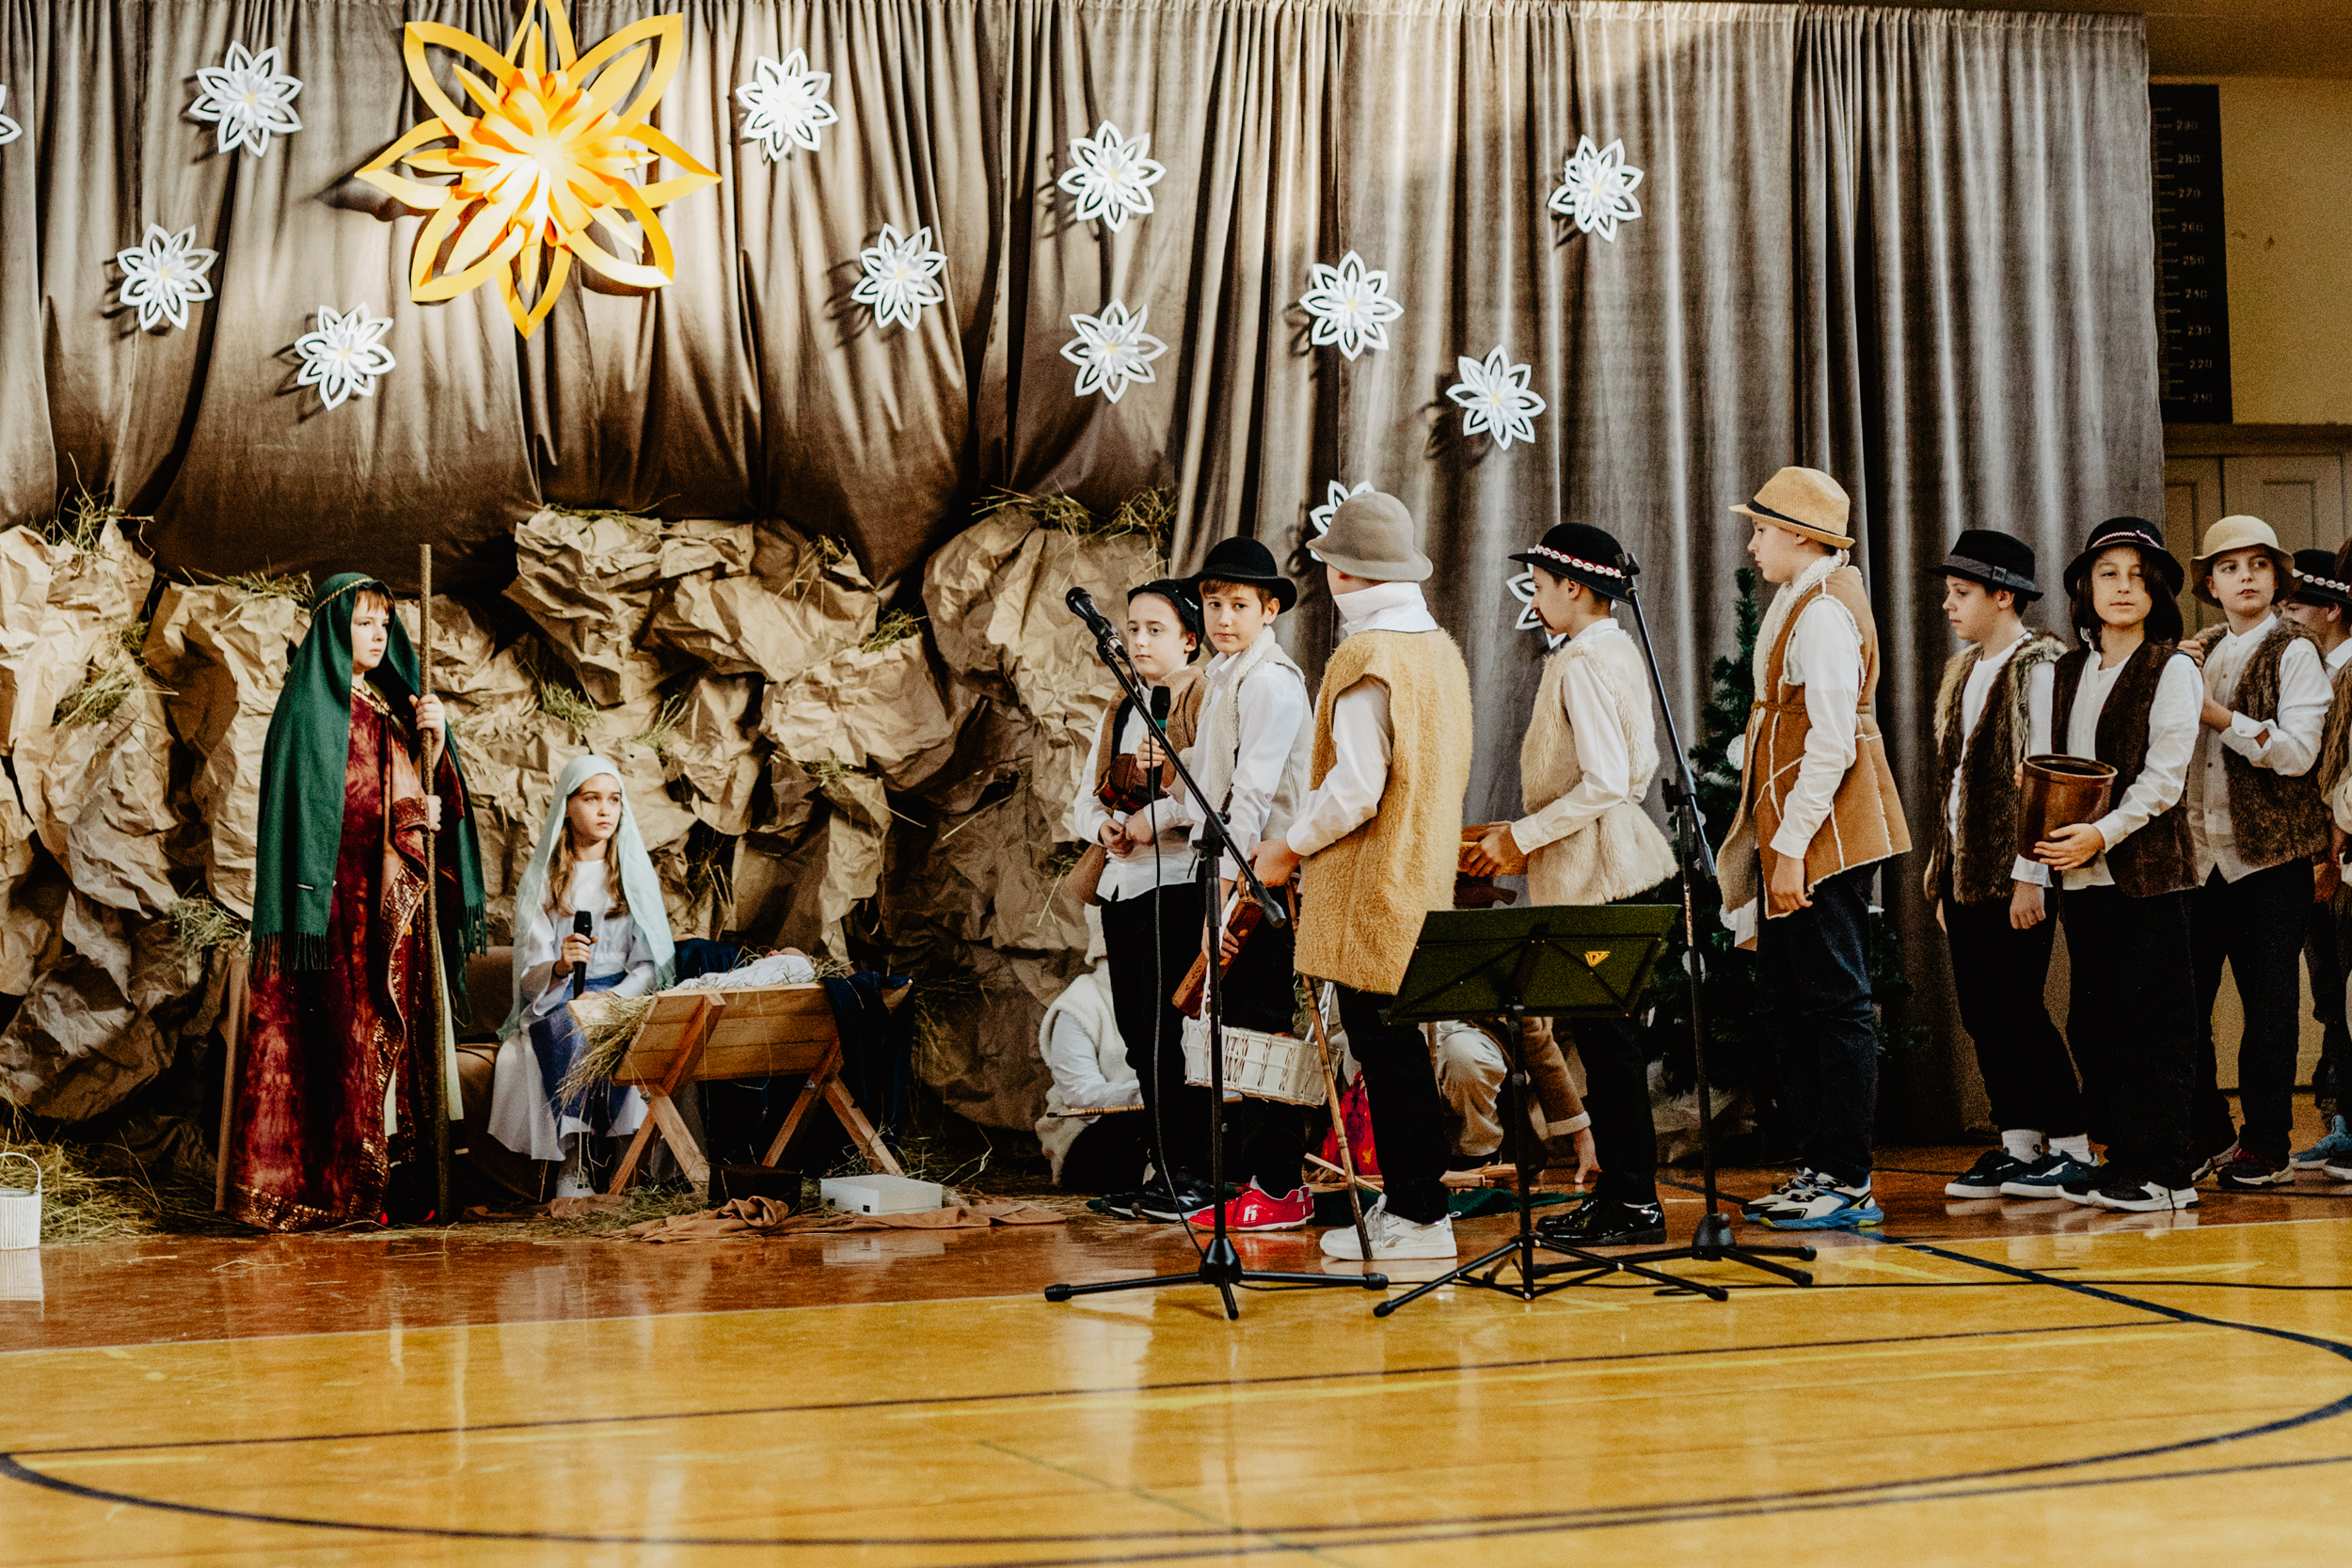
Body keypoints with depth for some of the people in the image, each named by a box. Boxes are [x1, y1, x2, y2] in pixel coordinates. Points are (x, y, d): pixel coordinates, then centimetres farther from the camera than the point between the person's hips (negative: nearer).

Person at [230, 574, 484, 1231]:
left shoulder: (391, 703, 19)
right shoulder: (310, 706, -2)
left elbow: (429, 791, 13)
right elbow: (314, 806, -12)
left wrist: (436, 738, -5)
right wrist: (405, 815, -9)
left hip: (396, 903, 7)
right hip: (343, 897, -7)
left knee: (399, 1035, 1)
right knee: (345, 1034, -11)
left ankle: (398, 1184, -1)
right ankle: (336, 1188, -10)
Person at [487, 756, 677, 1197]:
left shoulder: (635, 873, 10)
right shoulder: (541, 879, 7)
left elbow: (650, 964, 4)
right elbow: (529, 976, 0)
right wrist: (559, 967, -24)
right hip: (554, 1004, -1)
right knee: (573, 1034, -36)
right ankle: (573, 1163, -34)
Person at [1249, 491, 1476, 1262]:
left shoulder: (1366, 658, -16)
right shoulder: (1439, 648, 12)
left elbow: (1355, 788, -22)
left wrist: (1288, 847, -7)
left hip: (1368, 890, -9)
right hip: (1422, 875, 9)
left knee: (1385, 1049, -4)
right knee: (1396, 1047, 14)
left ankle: (1417, 1217, -1)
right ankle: (1409, 1200, 20)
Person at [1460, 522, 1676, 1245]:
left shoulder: (1581, 662, -16)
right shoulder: (1619, 650, 14)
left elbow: (1606, 781, -23)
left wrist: (1522, 838, -16)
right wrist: (1531, 833, 17)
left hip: (1600, 874, -10)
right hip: (1617, 862, 10)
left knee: (1607, 1036, -6)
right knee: (1608, 1035, 13)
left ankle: (1633, 1204, -2)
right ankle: (1619, 1190, 17)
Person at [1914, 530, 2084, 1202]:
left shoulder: (2039, 666, -10)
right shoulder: (1962, 671, 16)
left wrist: (2029, 876, -18)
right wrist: (1943, 874, 14)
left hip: (2015, 871, -8)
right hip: (1964, 869, 8)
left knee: (2016, 1008, -6)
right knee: (1980, 1014, 7)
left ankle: (2071, 1142, 3)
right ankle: (2018, 1145, 14)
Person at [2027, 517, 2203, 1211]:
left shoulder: (2172, 670, -3)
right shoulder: (2071, 672, 15)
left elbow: (2164, 777, -10)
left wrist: (2101, 835, -20)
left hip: (2146, 868, -6)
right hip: (2081, 874, 6)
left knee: (2152, 1023, -5)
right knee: (2094, 1022, 8)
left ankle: (2163, 1171, -1)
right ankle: (2120, 1158, 14)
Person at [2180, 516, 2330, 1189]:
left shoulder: (2294, 652, -3)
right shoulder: (2201, 653, 14)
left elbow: (2297, 750, -13)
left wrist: (2219, 715, -15)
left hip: (2268, 856, -5)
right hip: (2197, 853, 5)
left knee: (2268, 1007, 1)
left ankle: (2266, 1147, 10)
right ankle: (2207, 1137, 16)